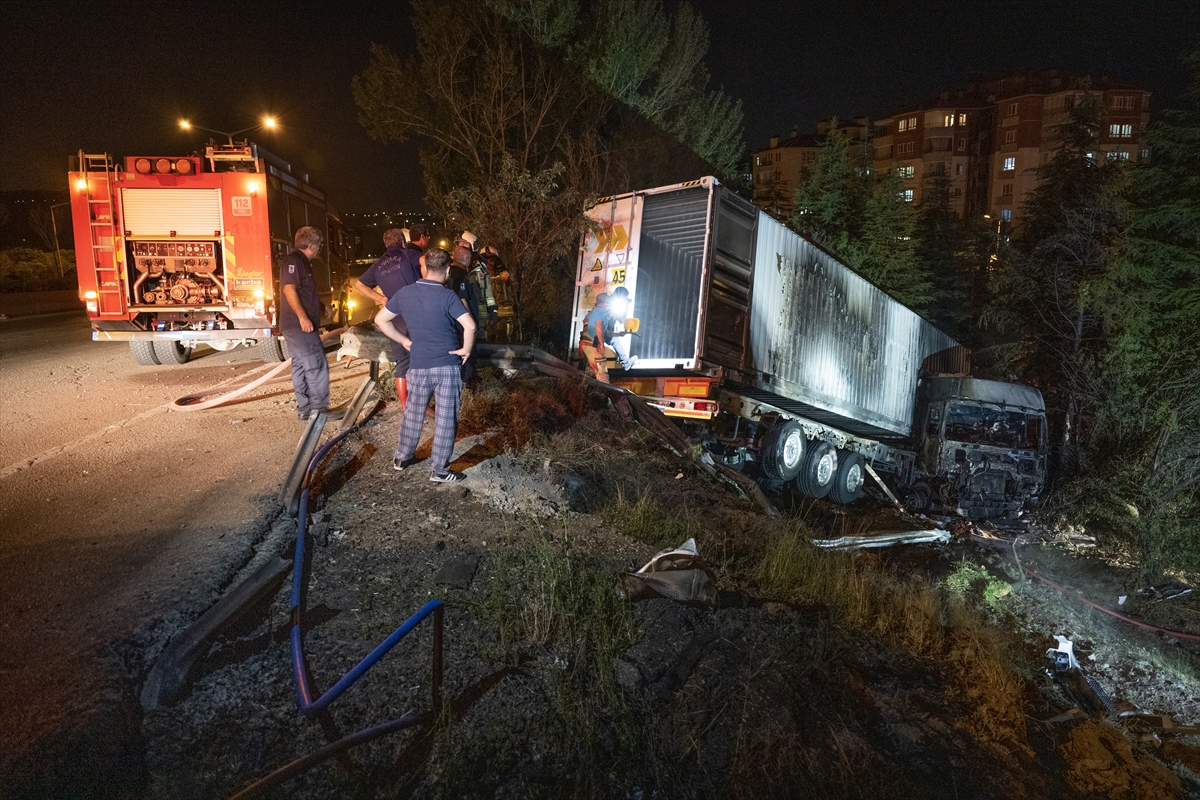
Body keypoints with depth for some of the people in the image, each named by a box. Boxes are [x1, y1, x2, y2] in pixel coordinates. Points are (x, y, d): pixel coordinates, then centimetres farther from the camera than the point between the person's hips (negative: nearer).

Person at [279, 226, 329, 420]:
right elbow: (289, 289, -23)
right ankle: (318, 409, -6)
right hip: (299, 324, -11)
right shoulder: (293, 260, -13)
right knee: (316, 365, -10)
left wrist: (321, 305, 38)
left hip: (298, 325, 11)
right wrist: (302, 316, -29)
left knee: (301, 366, 11)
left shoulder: (302, 261, 18)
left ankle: (305, 409, 17)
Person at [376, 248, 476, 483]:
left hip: (418, 366, 4)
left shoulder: (405, 293, 1)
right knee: (445, 418, 4)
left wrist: (404, 340, 13)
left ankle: (401, 458, 33)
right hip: (447, 366, -4)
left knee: (413, 413, 20)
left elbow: (380, 319, 9)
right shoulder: (447, 296, -13)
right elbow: (470, 325, -25)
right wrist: (466, 349, -9)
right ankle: (439, 470, 10)